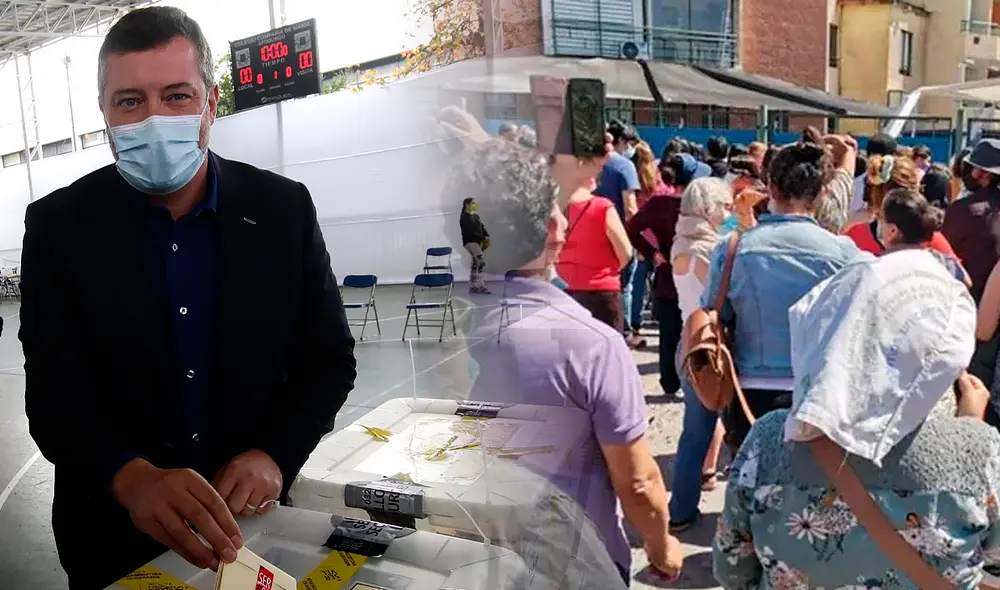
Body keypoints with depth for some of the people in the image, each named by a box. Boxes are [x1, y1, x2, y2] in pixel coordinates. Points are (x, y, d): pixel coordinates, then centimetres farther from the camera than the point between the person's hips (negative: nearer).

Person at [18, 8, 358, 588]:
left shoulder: (284, 208, -9)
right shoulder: (58, 225, -9)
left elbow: (329, 357, -5)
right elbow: (54, 392, -14)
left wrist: (273, 456, -21)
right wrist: (132, 479, -34)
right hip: (115, 535, 0)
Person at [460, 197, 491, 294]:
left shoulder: (476, 215, 16)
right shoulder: (464, 218, -9)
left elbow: (482, 227, 13)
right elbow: (471, 232, -17)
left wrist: (487, 237, -5)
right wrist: (484, 238, -17)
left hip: (478, 242, 8)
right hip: (470, 242, -8)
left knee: (475, 264, 9)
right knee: (481, 263, -17)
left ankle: (472, 287, 14)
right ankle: (480, 286, -14)